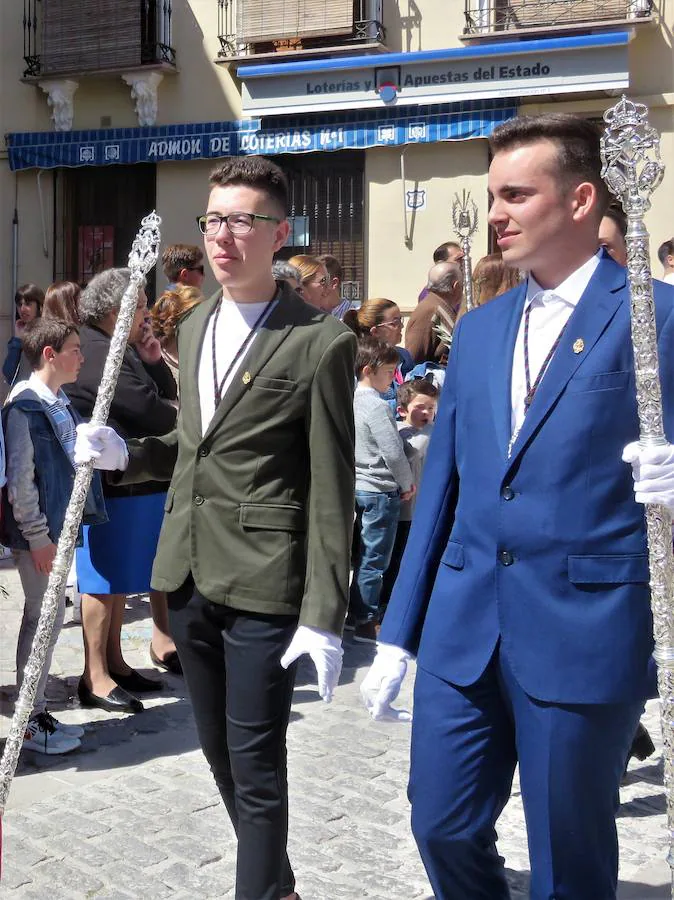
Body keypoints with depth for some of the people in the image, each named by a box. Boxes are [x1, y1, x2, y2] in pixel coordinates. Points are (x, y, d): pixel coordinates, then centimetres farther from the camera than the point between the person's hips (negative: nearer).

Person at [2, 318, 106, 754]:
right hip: (39, 532, -8)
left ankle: (38, 711, 24)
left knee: (47, 620, 13)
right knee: (43, 620, -2)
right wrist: (38, 537, -17)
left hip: (61, 527, 8)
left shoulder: (61, 403, 11)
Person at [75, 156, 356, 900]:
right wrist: (126, 454, 4)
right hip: (188, 573, 8)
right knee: (220, 752, 18)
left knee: (256, 764, 0)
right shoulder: (194, 328, 12)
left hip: (263, 584, -7)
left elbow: (331, 489, -12)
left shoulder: (320, 342, -11)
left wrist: (323, 614, -14)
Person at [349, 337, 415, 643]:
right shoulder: (378, 406, -17)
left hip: (358, 488, 8)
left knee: (360, 555, 17)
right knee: (374, 560, 0)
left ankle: (354, 611, 26)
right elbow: (394, 452, -19)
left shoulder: (353, 401, 8)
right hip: (380, 491, -8)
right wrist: (408, 484, -3)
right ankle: (366, 622, 6)